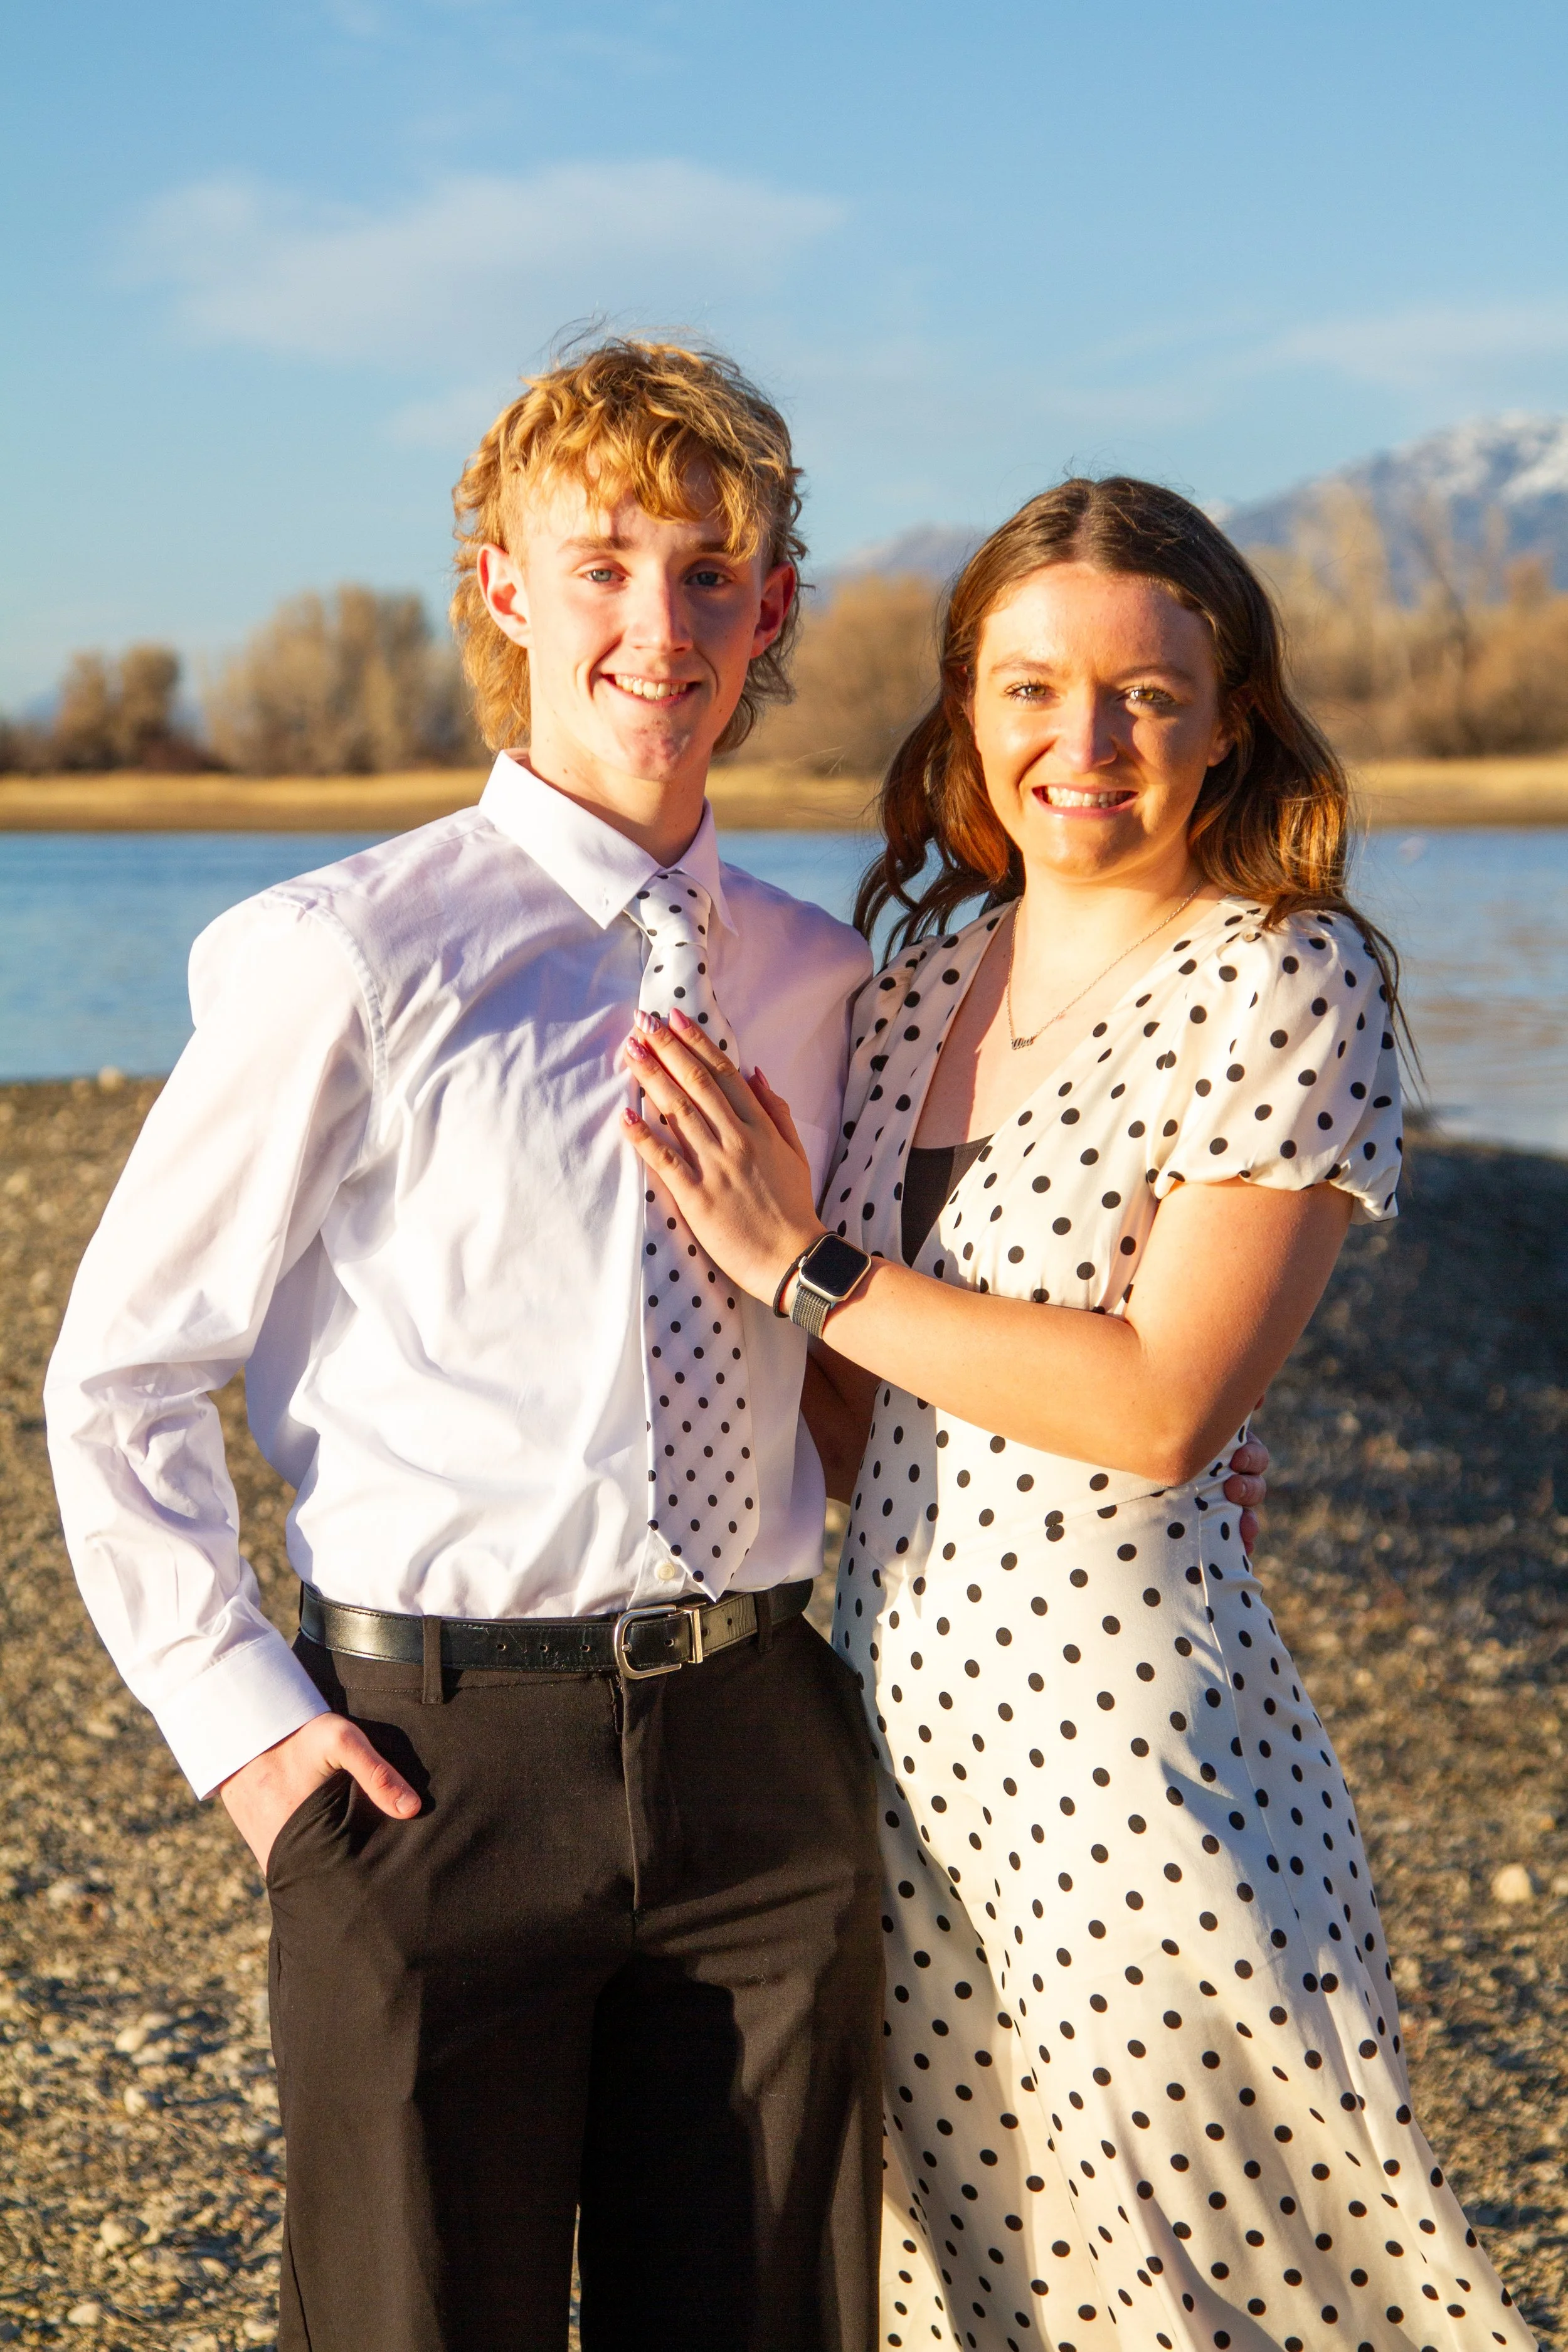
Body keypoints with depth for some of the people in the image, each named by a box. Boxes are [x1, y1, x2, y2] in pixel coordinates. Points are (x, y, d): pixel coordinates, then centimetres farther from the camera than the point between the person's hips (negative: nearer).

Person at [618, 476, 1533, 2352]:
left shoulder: (1285, 984, -11)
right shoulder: (929, 974, 9)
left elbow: (1161, 1405, -19)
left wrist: (804, 1266, -16)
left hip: (1130, 1721, -7)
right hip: (904, 1697, 7)